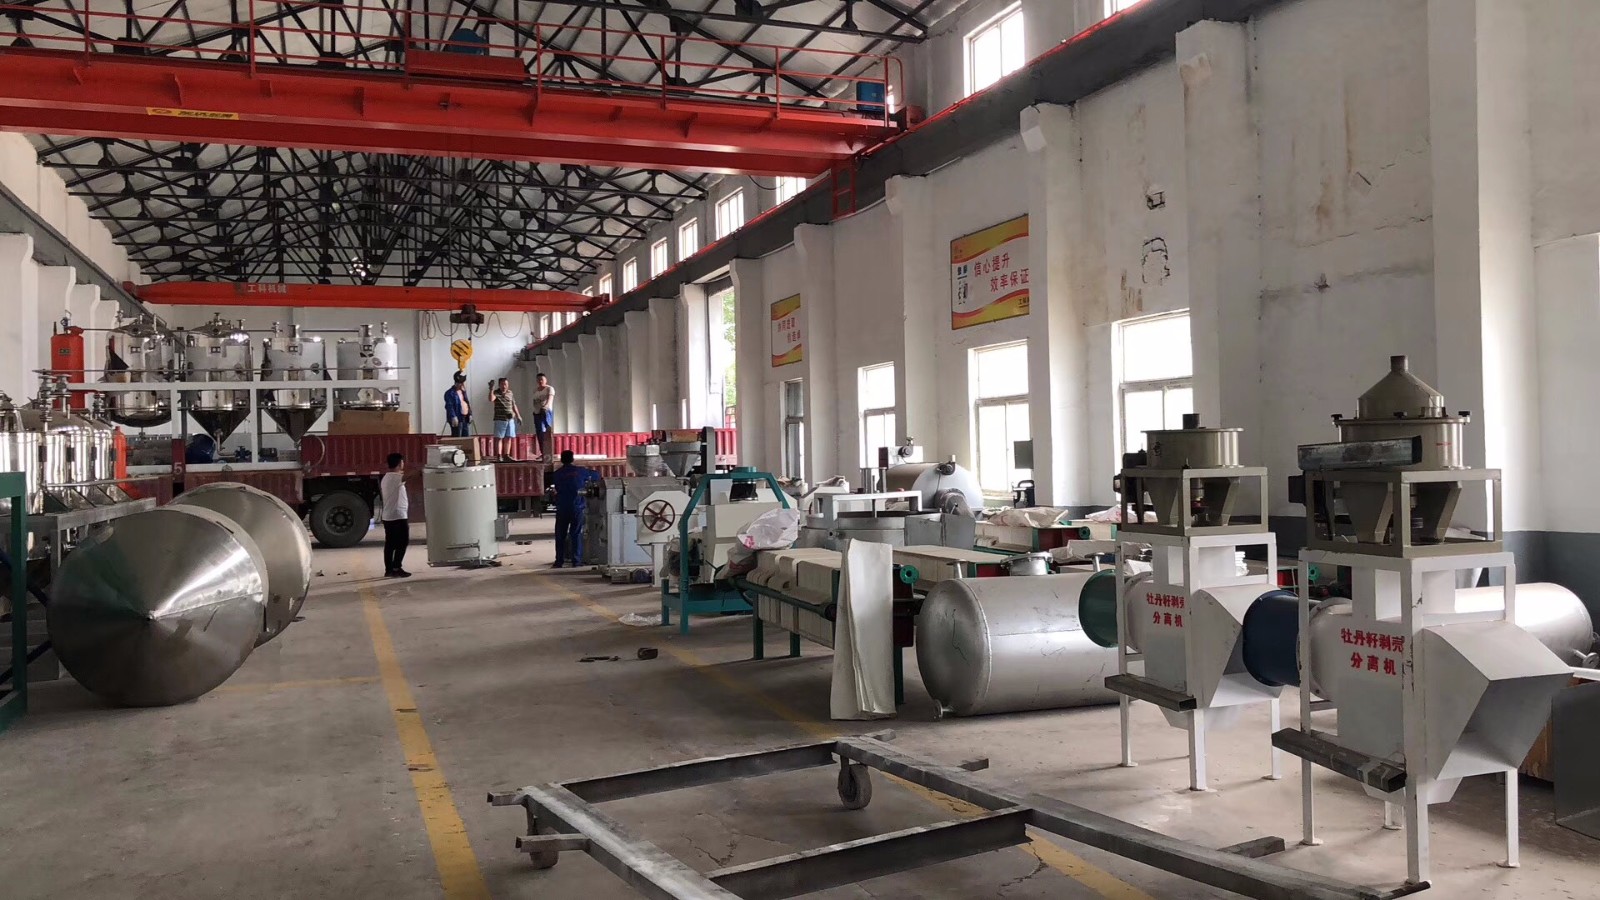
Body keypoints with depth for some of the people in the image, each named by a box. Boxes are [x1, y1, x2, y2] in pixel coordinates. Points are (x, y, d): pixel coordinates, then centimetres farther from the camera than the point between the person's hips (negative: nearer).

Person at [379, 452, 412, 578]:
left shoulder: (386, 478, 15)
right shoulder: (396, 477, -13)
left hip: (387, 516, 9)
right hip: (398, 516, -9)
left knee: (390, 544, 9)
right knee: (402, 543, -3)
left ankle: (389, 569, 10)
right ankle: (396, 568, -4)